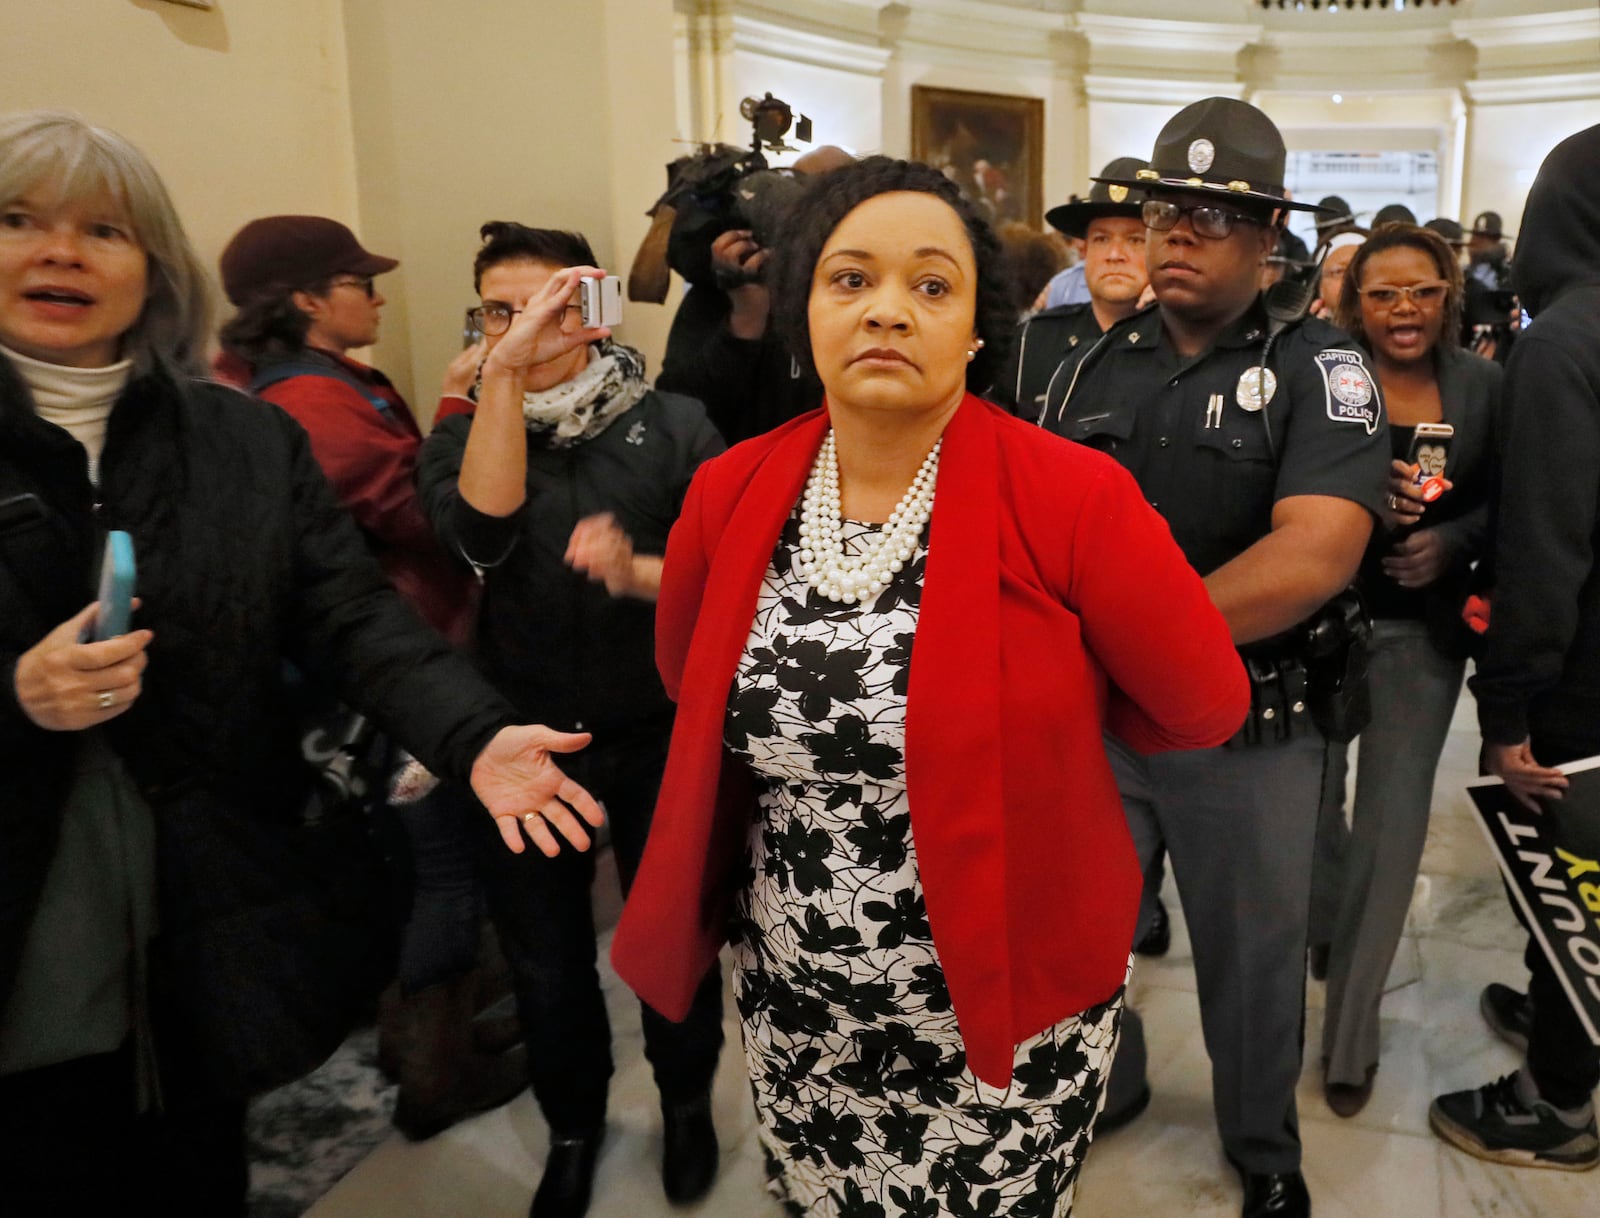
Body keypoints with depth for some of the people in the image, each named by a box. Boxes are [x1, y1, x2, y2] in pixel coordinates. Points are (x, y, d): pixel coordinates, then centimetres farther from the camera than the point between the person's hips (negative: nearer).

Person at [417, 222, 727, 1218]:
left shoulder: (674, 426, -5)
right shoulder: (463, 435, -1)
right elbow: (484, 532, -23)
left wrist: (639, 571, -29)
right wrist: (504, 370, -30)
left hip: (660, 741, -1)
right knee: (546, 959, 16)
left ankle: (689, 1104, 45)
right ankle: (574, 1124, 44)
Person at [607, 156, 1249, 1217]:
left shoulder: (1072, 497, -19)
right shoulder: (729, 493, -6)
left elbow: (1206, 703, -9)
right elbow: (690, 674, 10)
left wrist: (1022, 726, 1)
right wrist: (845, 740, 3)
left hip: (1008, 1013, -3)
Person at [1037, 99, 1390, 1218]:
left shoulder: (1318, 367, -8)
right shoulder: (1091, 362, 5)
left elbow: (1314, 555, -23)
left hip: (1249, 735, -3)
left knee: (1254, 959, 16)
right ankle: (1100, 1092, 47)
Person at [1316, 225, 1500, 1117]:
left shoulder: (1485, 386, 1)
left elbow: (1503, 502, 7)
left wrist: (1452, 539, -13)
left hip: (1422, 628, 2)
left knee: (1393, 822, 3)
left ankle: (1352, 1030, 19)